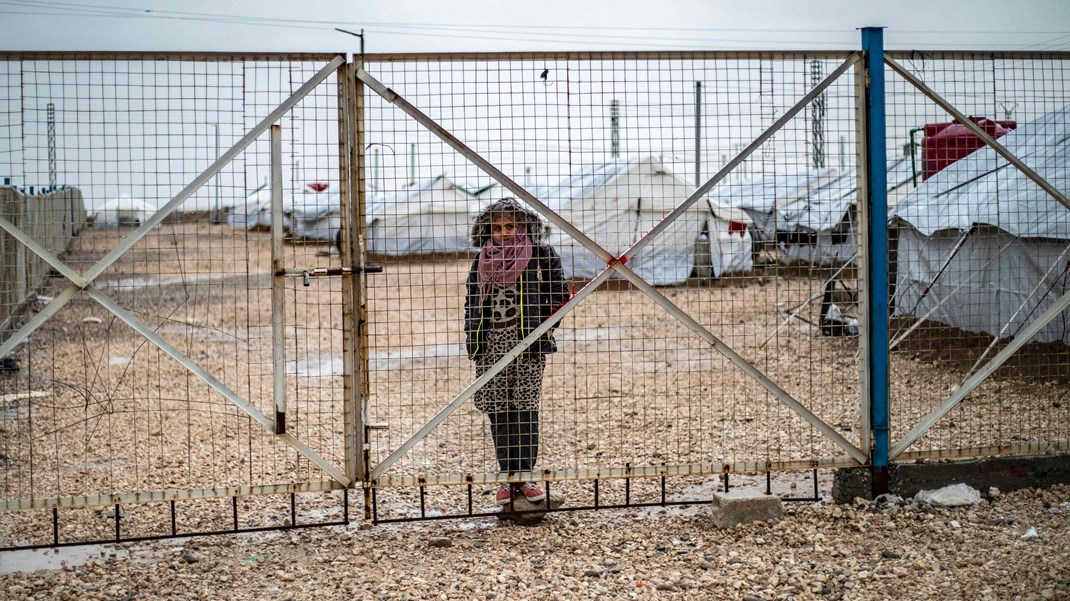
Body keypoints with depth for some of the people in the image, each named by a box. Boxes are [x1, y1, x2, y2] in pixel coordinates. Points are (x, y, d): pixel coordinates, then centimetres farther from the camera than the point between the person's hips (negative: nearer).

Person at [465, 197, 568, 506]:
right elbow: (472, 299, 20)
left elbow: (558, 294, 3)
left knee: (525, 409, -5)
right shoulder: (483, 260, 13)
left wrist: (545, 329, -4)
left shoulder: (541, 255, 1)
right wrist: (472, 338, 11)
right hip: (491, 343, 4)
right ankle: (507, 479, 8)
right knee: (498, 412, 2)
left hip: (527, 341, -4)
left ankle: (525, 477, 1)